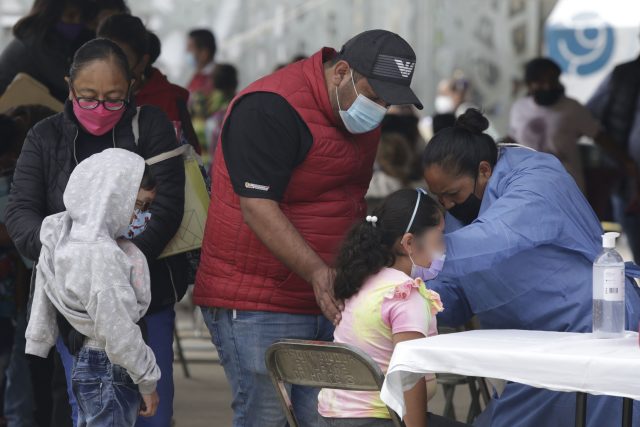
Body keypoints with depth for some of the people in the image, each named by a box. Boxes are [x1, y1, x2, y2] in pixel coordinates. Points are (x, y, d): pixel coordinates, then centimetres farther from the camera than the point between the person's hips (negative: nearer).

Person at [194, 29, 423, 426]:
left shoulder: (364, 112, 11)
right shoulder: (269, 110, -17)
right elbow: (258, 208, -22)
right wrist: (316, 271, -31)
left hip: (330, 300, 8)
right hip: (255, 302, -8)